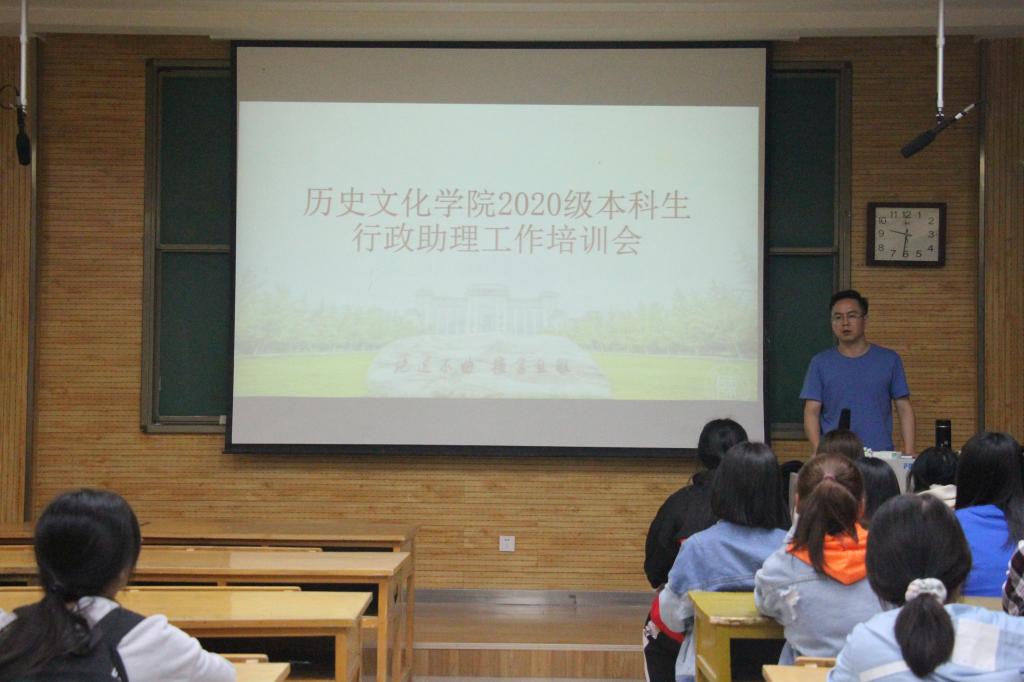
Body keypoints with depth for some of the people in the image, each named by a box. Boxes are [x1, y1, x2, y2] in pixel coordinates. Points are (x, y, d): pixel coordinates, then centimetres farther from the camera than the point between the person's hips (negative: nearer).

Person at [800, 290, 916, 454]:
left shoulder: (889, 360, 7)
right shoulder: (820, 363, 6)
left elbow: (904, 409, 7)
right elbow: (811, 412, 2)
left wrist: (908, 453, -3)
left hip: (880, 455, 0)